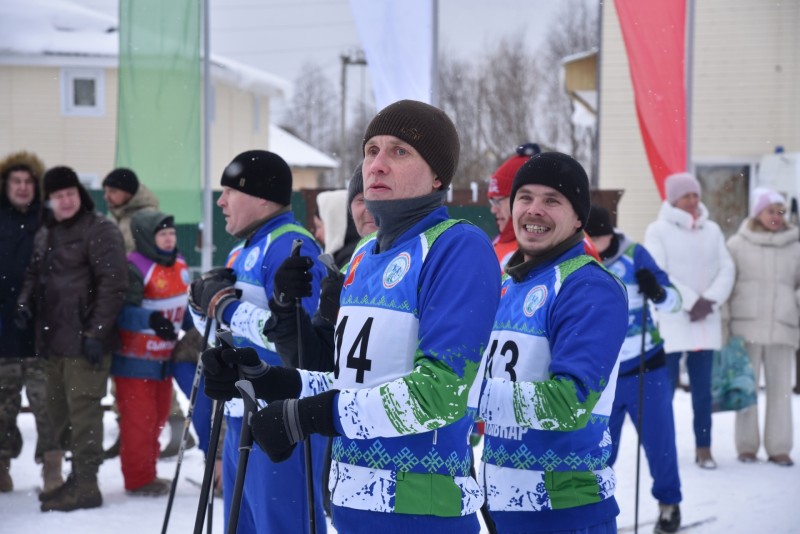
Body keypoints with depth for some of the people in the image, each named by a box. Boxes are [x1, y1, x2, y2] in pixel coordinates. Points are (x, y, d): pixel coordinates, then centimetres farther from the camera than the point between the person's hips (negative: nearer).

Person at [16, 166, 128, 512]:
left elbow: (113, 284, -15)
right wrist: (25, 300, 6)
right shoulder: (44, 233, 17)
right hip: (52, 338, 9)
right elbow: (35, 272, 28)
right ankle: (77, 475, 23)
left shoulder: (100, 230, -9)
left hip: (84, 340, -9)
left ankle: (85, 485, -6)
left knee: (83, 407, -9)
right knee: (58, 407, 13)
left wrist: (97, 331, -18)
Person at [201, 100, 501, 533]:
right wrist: (270, 382, 4)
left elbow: (441, 390, -22)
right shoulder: (364, 256, 13)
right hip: (353, 498, 8)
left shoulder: (460, 247, -13)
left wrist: (308, 417, -21)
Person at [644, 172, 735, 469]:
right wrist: (691, 301, -14)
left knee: (703, 388, 5)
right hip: (671, 321, -4)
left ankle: (704, 448, 10)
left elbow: (726, 269, 6)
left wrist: (710, 301, -9)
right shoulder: (658, 231, -2)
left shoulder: (712, 230, 11)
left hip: (706, 321, 4)